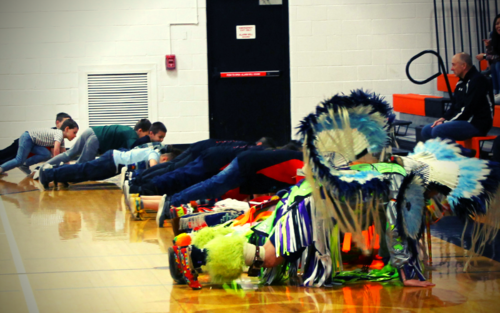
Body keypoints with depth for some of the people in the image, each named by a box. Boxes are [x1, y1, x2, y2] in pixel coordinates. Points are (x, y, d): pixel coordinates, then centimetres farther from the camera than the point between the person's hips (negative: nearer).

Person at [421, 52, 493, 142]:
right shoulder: (462, 82, 16)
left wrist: (445, 122, -15)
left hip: (476, 124, -10)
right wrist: (443, 118, 3)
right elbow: (455, 106, 22)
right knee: (426, 130, 4)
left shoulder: (477, 80, -15)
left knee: (438, 131, -28)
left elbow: (467, 110, -20)